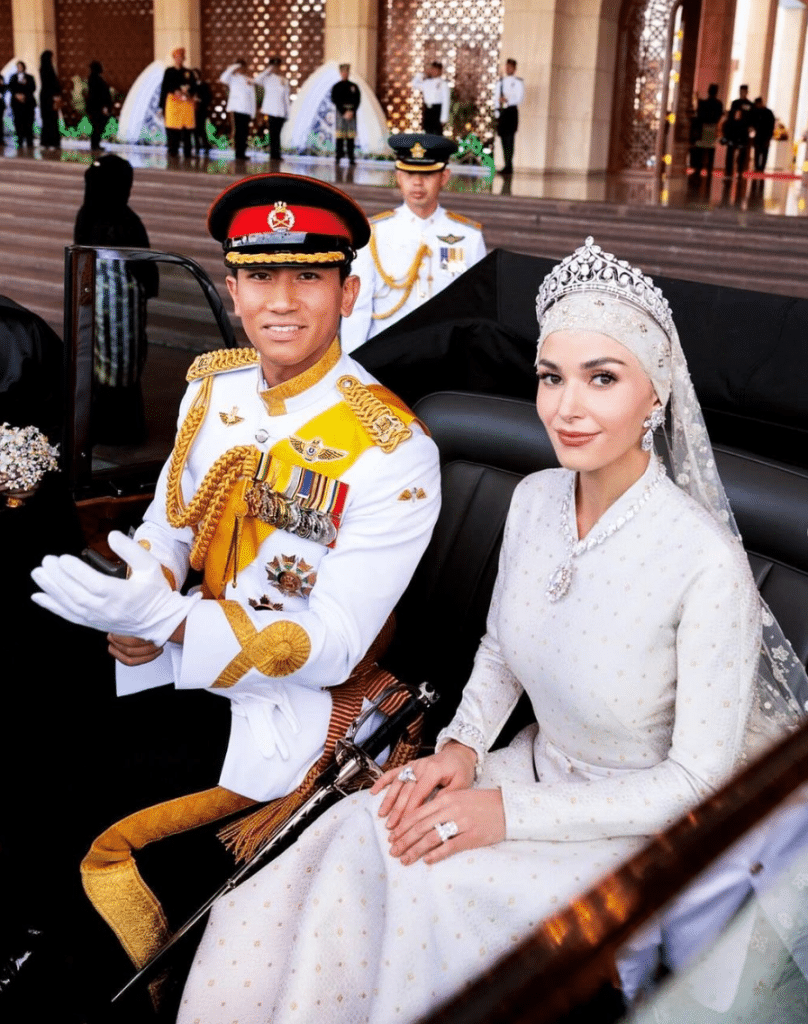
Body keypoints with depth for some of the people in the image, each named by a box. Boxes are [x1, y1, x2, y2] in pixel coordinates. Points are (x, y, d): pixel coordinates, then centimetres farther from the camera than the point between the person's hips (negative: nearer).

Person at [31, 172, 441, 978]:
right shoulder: (211, 387, -1)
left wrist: (167, 621, -36)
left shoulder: (392, 450, -21)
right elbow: (168, 521, 9)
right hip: (181, 658, 7)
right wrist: (134, 609, -14)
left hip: (298, 698, -6)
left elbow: (332, 645, -23)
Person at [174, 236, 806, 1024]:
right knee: (363, 832, -16)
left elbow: (701, 776, -20)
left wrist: (509, 812, -22)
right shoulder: (534, 499, -6)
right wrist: (463, 749, -8)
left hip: (643, 825, -5)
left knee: (431, 884, -23)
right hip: (540, 772, 6)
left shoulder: (706, 561, -27)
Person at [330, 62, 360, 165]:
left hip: (352, 113, 2)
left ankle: (351, 158, -3)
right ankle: (338, 156, -5)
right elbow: (335, 100, -1)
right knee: (340, 135, -7)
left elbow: (358, 100, 7)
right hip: (341, 112, -2)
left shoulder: (354, 86, 13)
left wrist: (352, 111, -8)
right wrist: (344, 113, -11)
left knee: (351, 136, -2)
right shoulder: (336, 86, 7)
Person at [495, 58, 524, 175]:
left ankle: (509, 166, -15)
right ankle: (507, 165, 8)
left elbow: (520, 97, -9)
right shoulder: (500, 81, 19)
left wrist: (508, 101, -21)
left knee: (509, 138, -11)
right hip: (500, 111, 6)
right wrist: (498, 100, -1)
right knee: (503, 138, 4)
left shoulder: (518, 81, 0)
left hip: (511, 110, -6)